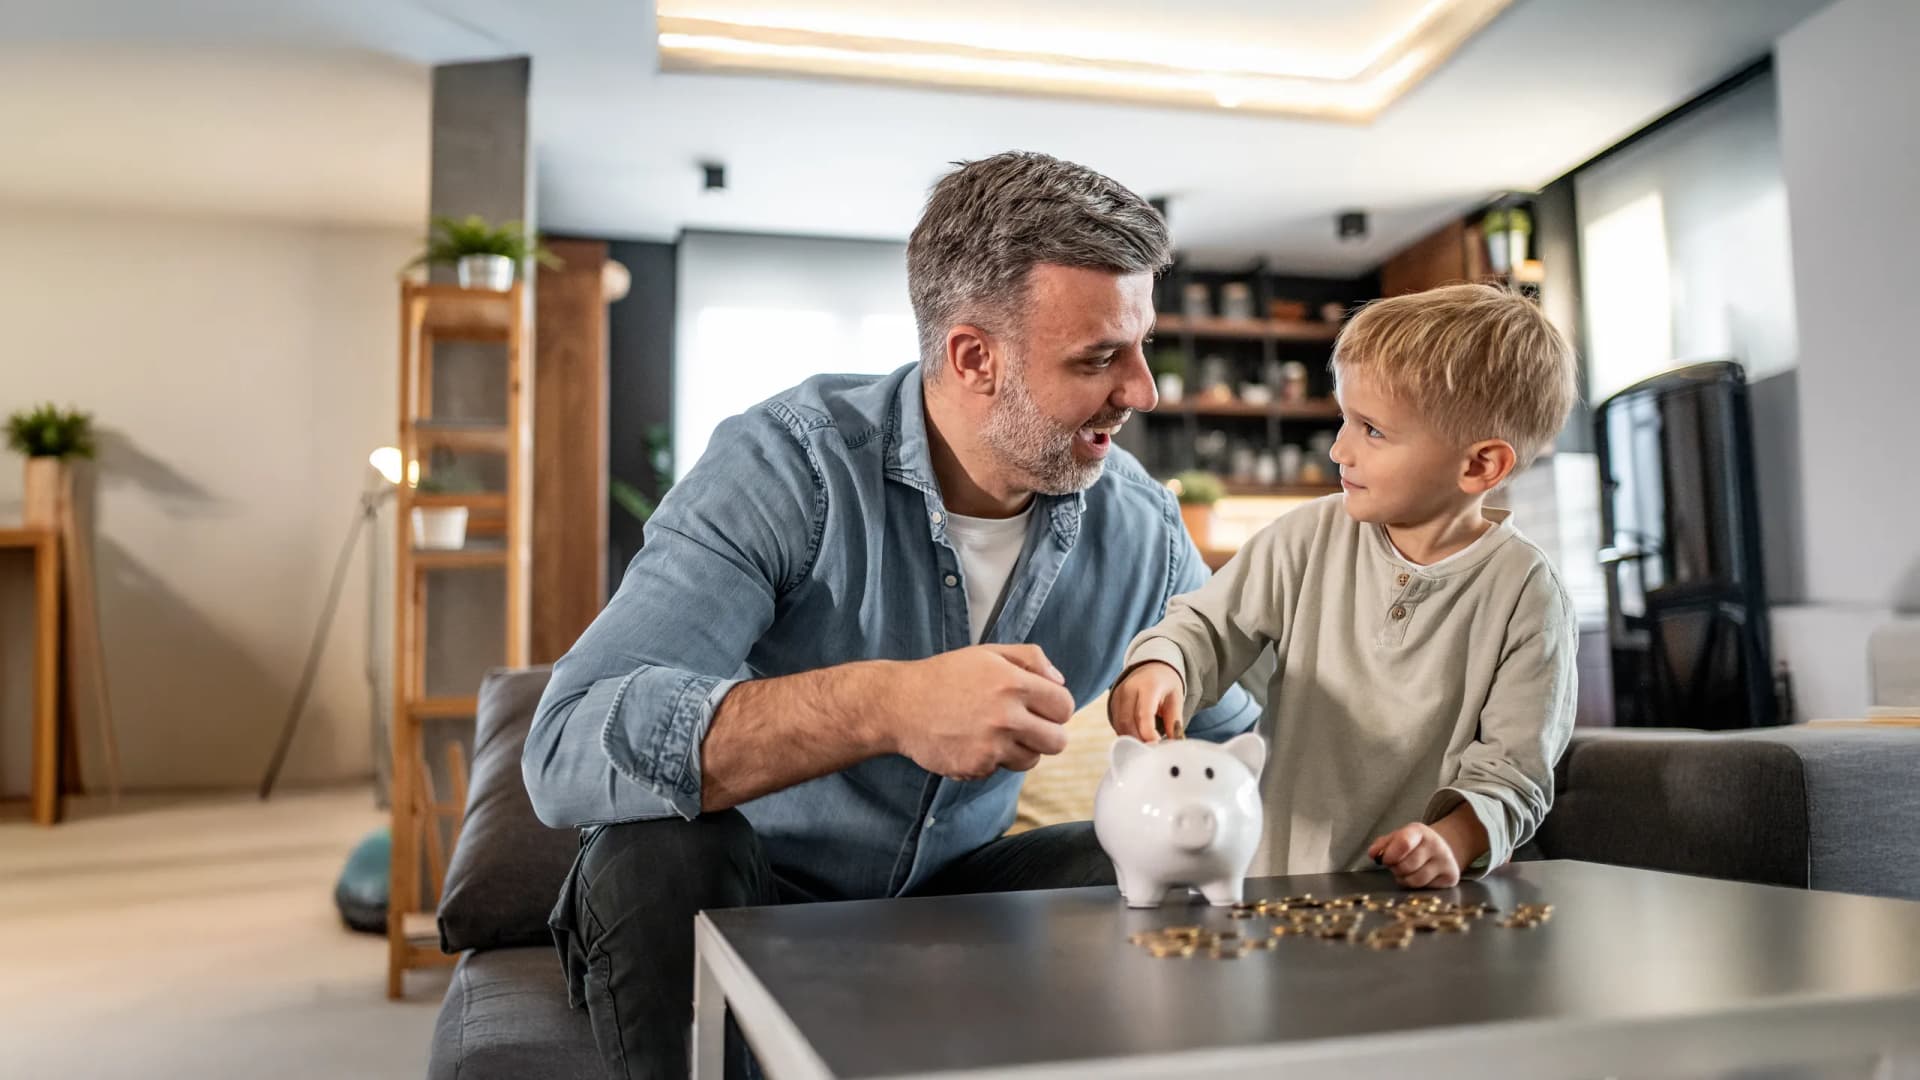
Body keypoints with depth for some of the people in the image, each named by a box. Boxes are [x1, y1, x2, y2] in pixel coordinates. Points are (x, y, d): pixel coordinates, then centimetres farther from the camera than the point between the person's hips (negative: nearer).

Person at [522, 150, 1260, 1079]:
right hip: (734, 900, -3)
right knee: (669, 850, -34)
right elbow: (567, 751, -36)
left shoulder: (1141, 529, -9)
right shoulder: (789, 465, -25)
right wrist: (882, 703, -49)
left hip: (940, 896, 4)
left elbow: (1240, 741, 4)